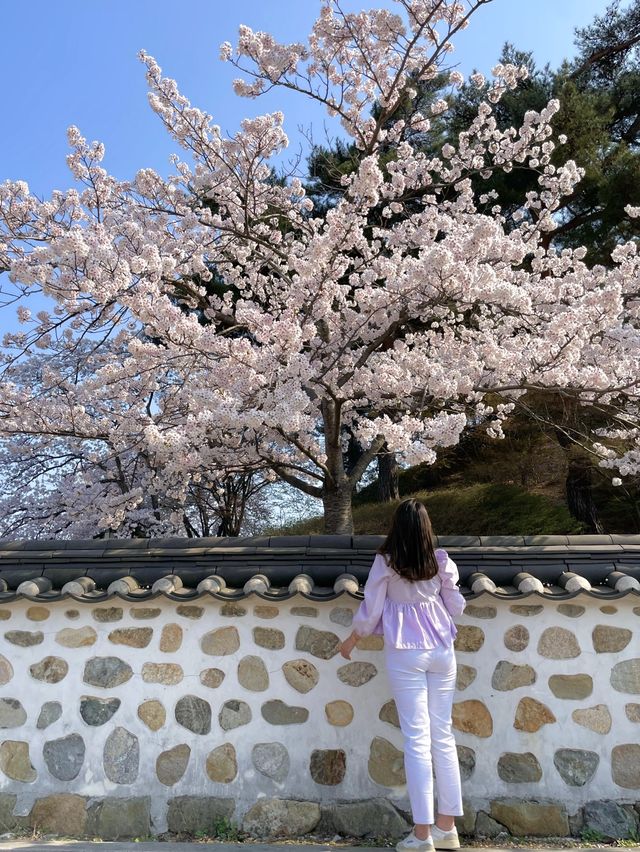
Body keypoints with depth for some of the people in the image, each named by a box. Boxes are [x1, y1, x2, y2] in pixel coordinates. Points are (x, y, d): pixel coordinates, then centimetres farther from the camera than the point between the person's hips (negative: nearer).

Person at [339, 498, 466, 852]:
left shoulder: (385, 562, -11)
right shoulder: (440, 560, -4)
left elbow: (370, 610, -5)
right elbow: (456, 606, 5)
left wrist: (351, 640, 12)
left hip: (405, 654, -3)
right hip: (441, 650, 3)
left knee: (417, 738, 3)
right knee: (443, 733, 13)